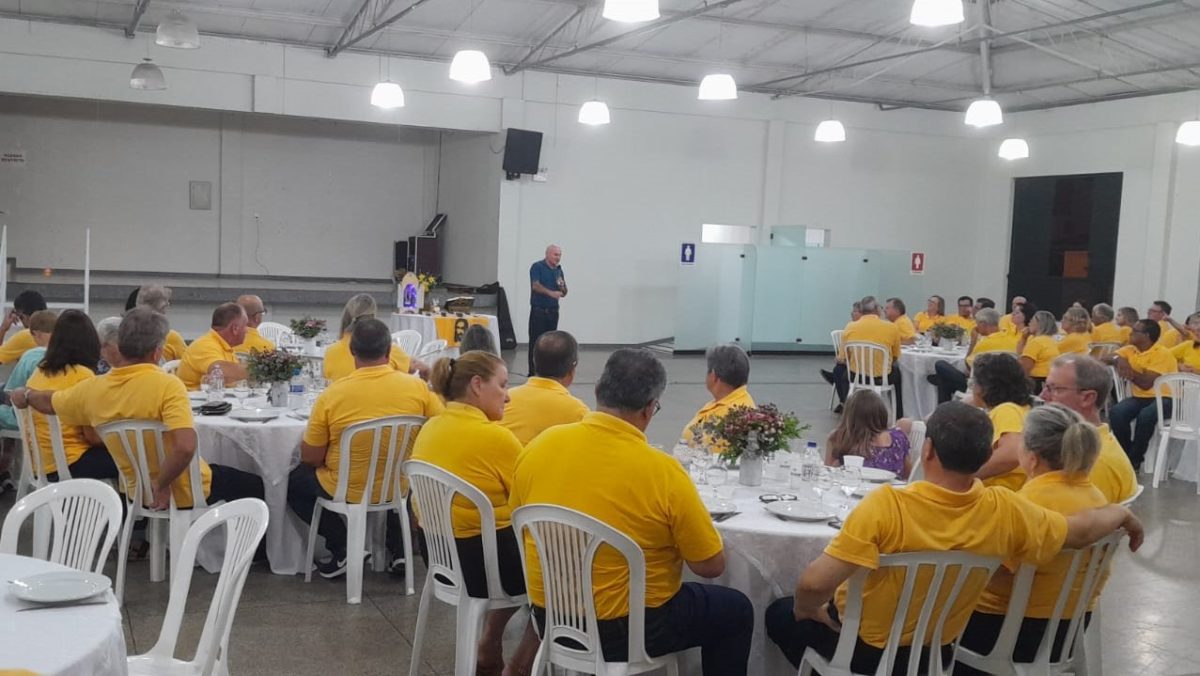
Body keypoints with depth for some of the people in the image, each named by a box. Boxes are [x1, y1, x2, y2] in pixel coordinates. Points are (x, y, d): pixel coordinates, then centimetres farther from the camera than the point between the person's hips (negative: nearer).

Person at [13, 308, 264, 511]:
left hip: (137, 493, 6)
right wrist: (162, 485, -22)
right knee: (255, 486, 18)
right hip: (185, 492, -6)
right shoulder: (168, 386, -26)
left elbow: (49, 402, 13)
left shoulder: (93, 389, -8)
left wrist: (26, 395, 35)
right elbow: (185, 447, -38)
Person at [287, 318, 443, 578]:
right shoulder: (418, 387, -14)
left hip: (346, 491, -3)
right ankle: (398, 548, 25)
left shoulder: (332, 394, -18)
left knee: (294, 480, 25)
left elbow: (310, 458, -10)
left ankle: (342, 548, 12)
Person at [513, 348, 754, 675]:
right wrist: (680, 538, 8)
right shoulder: (662, 470, -22)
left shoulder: (540, 445, -8)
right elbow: (711, 566, -12)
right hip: (628, 629, -5)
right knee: (736, 610, 19)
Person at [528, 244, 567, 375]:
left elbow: (563, 294, 16)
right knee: (535, 342, -4)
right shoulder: (537, 267, -5)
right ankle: (533, 372, 0)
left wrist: (562, 286, -7)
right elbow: (535, 286, -20)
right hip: (538, 310, -6)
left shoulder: (558, 270, 13)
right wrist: (551, 293, -34)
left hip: (553, 311, 6)